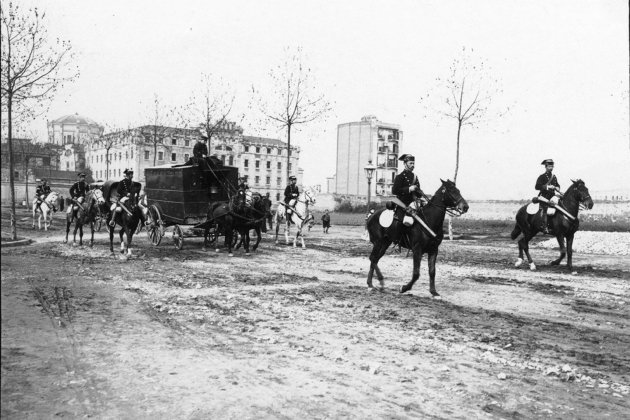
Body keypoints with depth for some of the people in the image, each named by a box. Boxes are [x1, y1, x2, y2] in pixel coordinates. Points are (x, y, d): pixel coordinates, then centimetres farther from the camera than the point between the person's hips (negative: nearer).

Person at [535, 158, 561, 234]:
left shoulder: (554, 177, 17)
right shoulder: (542, 177, -2)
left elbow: (558, 185, 26)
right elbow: (537, 187, -12)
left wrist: (556, 188, 2)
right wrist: (547, 187, -20)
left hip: (552, 196, 6)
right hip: (544, 196, -6)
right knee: (544, 208, -20)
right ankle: (544, 226, -24)